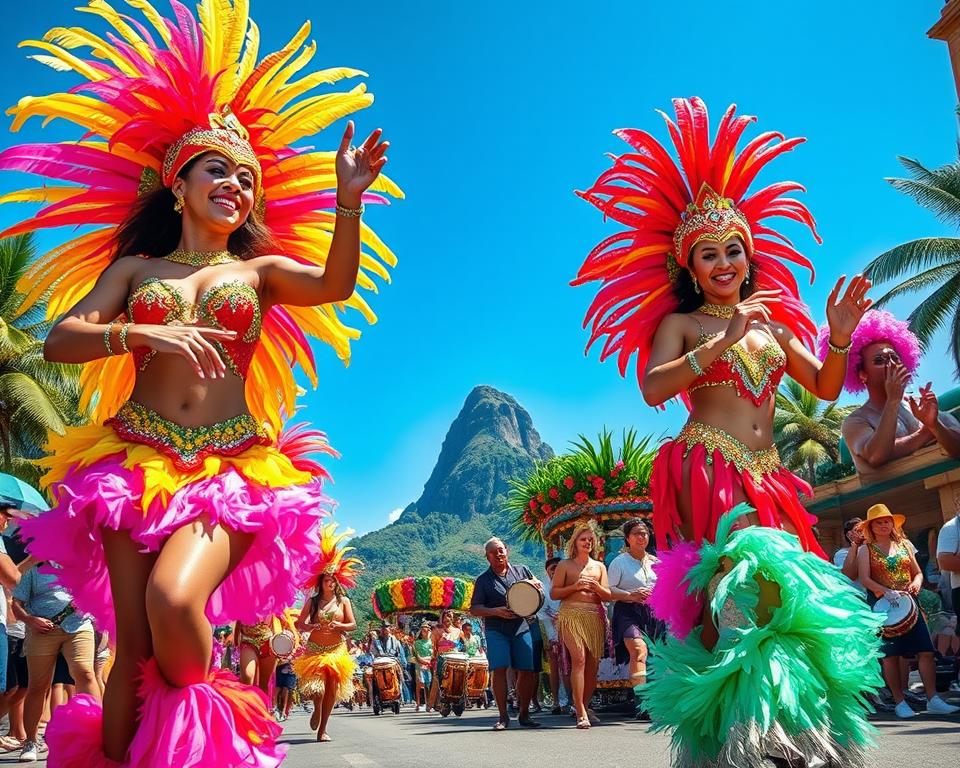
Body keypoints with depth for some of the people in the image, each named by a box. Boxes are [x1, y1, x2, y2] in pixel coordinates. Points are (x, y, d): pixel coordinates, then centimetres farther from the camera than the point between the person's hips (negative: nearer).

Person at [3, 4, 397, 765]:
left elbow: (335, 285, -7)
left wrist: (348, 201, -21)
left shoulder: (260, 269, 14)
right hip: (135, 459, 1)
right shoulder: (135, 268, 15)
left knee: (175, 599, -24)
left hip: (234, 466, -1)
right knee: (133, 642, -7)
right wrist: (143, 334, -15)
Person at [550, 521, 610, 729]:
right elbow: (554, 593, 3)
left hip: (595, 616, 4)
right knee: (579, 659, -18)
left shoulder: (599, 566, 18)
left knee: (593, 665, 2)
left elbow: (608, 595, 12)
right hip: (571, 615, -4)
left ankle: (583, 707, 19)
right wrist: (575, 586, -10)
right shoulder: (565, 565, 8)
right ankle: (581, 714, -19)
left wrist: (596, 587, -8)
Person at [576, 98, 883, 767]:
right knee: (749, 580, -23)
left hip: (767, 478, 6)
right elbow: (653, 388, -12)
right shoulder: (679, 323, 6)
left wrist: (840, 339, 2)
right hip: (706, 466, -6)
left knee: (786, 583, -2)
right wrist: (722, 344, -19)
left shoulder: (772, 321, 22)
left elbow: (826, 388, 20)